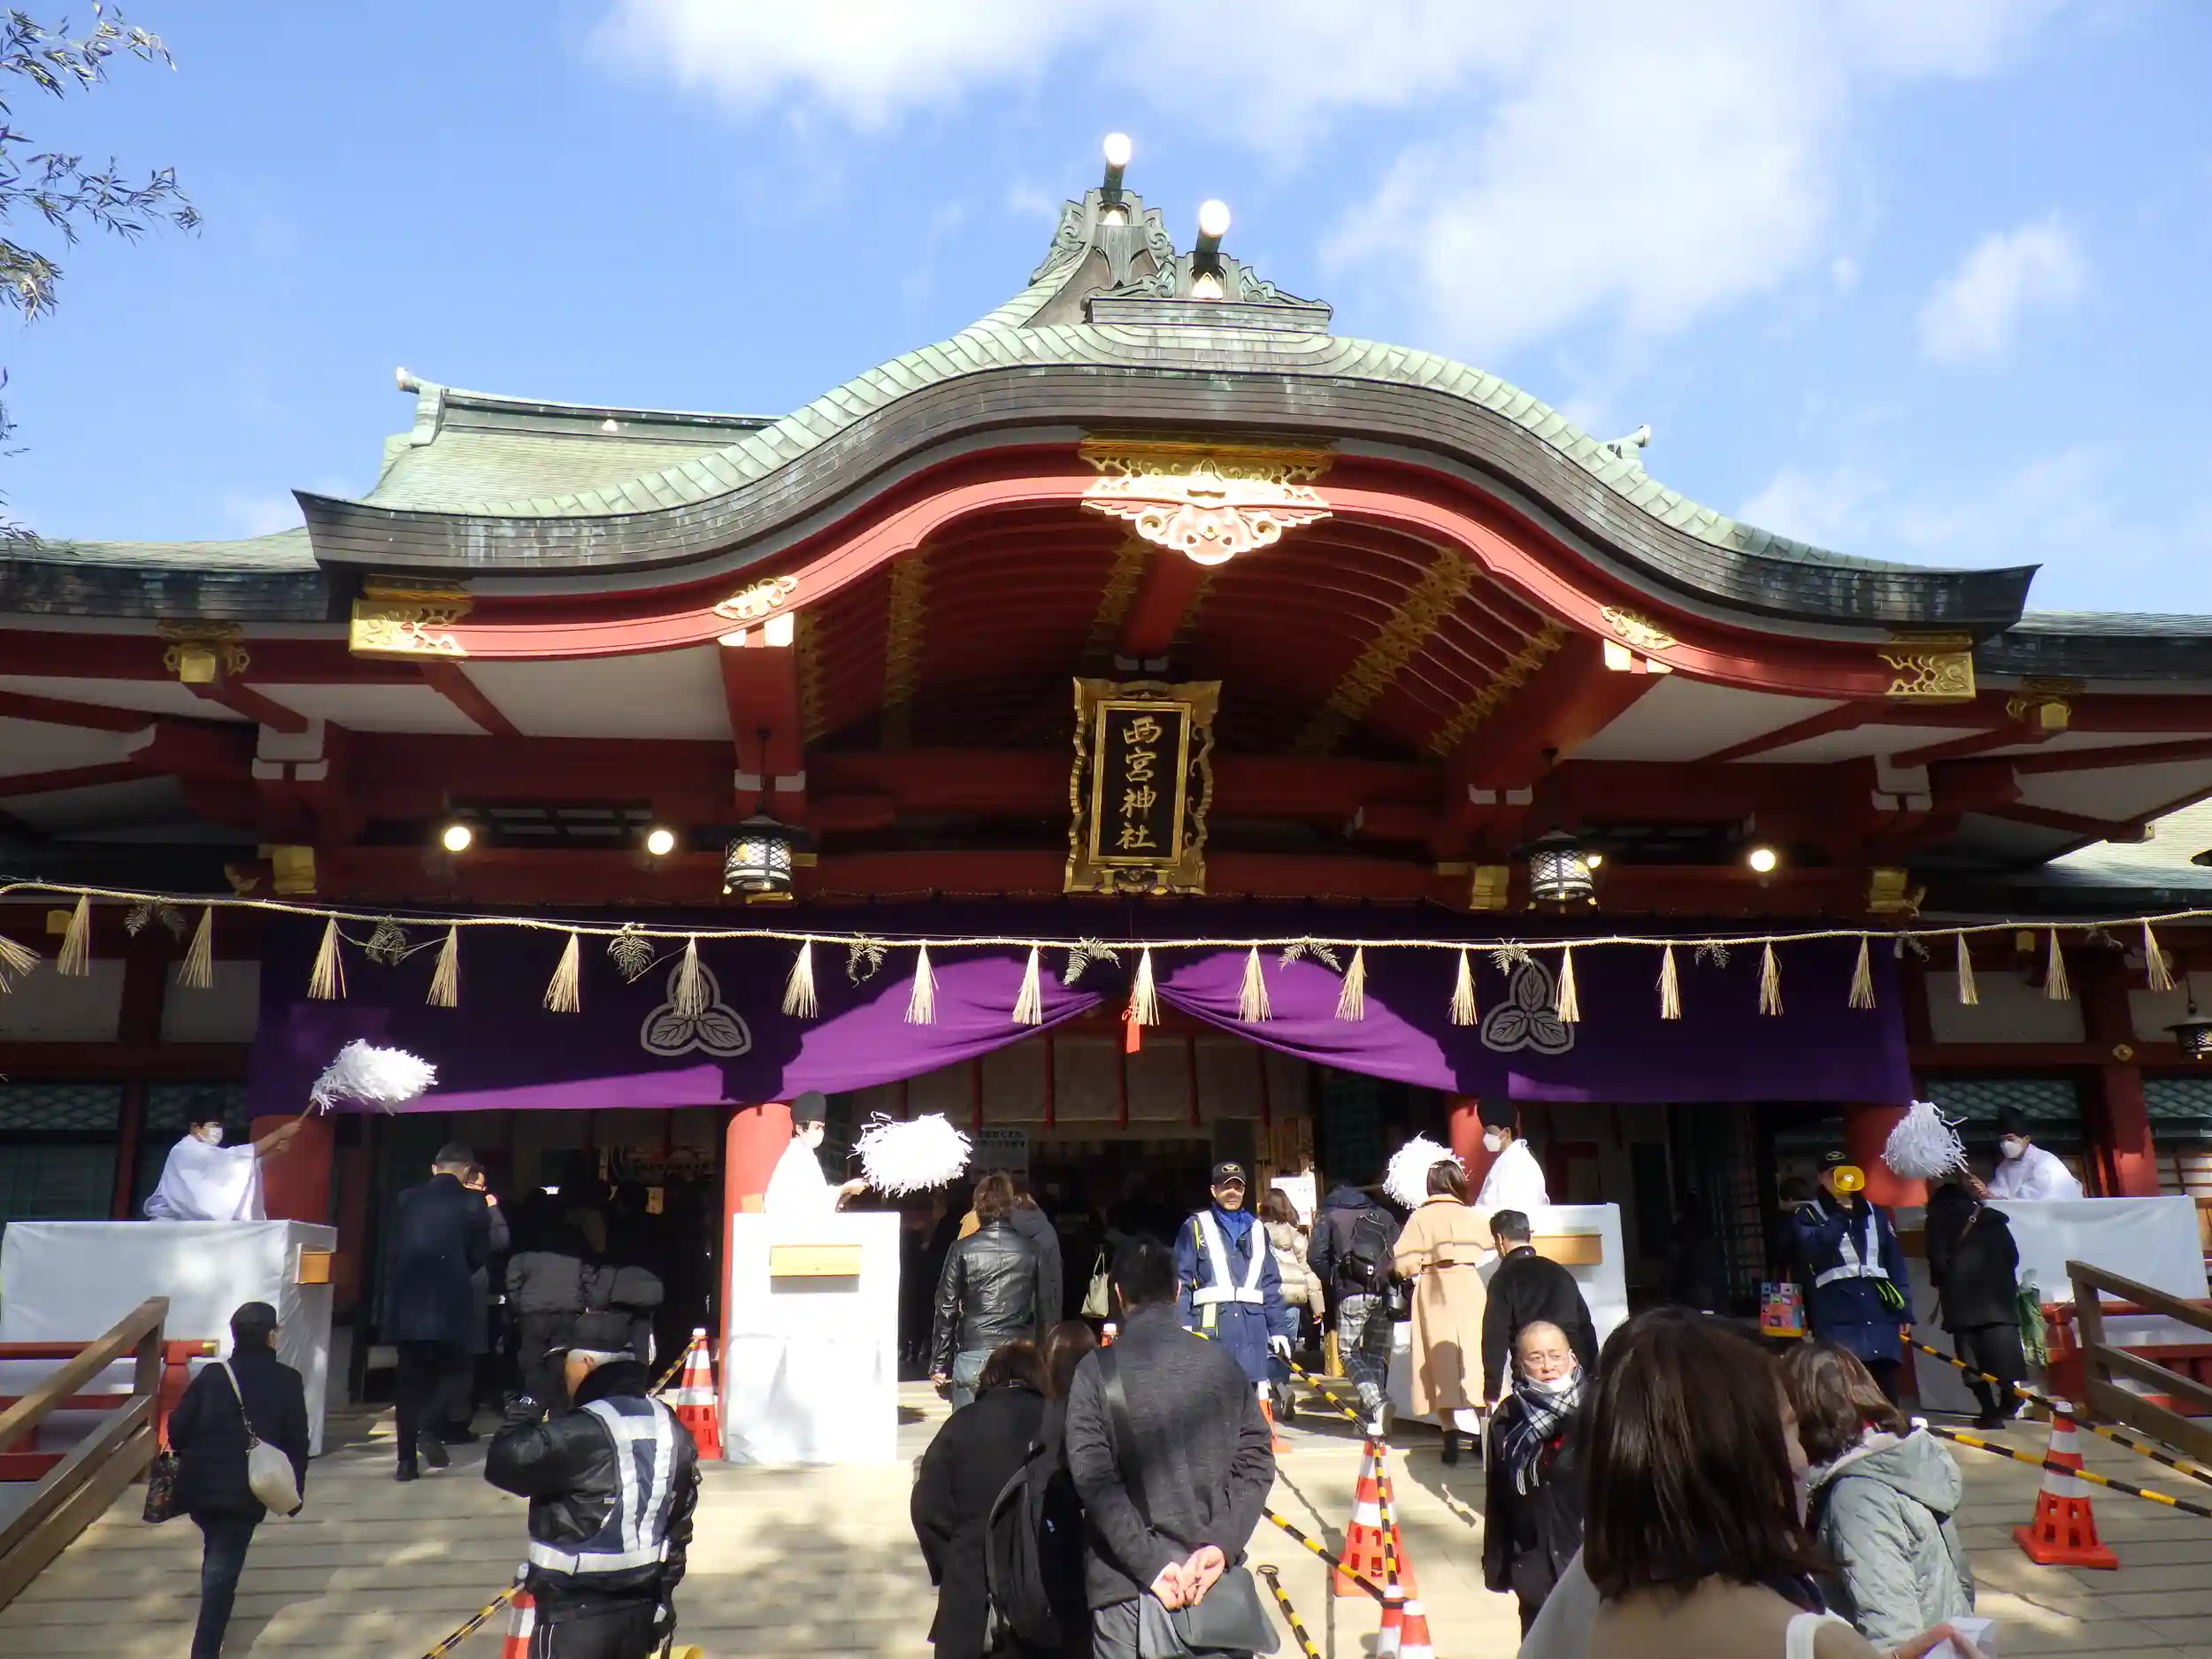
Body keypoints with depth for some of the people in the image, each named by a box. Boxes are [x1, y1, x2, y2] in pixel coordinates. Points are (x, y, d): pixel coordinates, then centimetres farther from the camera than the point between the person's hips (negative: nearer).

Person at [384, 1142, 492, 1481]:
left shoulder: (407, 1199, 6)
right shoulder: (472, 1202, -3)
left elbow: (393, 1251, 10)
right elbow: (481, 1254, 2)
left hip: (407, 1301, 3)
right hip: (450, 1302, -3)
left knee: (411, 1380, 10)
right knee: (454, 1369, 13)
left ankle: (407, 1459, 9)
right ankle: (429, 1428, -10)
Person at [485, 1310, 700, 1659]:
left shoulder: (578, 1434, -21)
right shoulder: (671, 1428, 3)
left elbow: (504, 1466, -18)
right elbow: (679, 1517, 9)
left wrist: (522, 1419, 1)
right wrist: (663, 1588, 19)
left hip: (578, 1612, -7)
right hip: (645, 1606, 7)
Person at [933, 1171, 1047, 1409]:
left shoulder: (962, 1250, -2)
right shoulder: (1031, 1251, 2)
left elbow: (946, 1309, 1)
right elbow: (1045, 1307, 5)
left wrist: (938, 1364, 7)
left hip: (972, 1357, -1)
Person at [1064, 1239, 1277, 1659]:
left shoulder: (1097, 1371, -6)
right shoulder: (1222, 1363, 3)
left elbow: (1094, 1478, -13)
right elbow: (1256, 1462, -2)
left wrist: (1151, 1563, -12)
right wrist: (1221, 1546, -6)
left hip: (1127, 1586, -2)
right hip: (1217, 1580, 3)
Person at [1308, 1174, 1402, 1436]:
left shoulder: (1329, 1217, 9)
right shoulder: (1382, 1215, 18)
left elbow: (1315, 1255, -4)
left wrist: (1332, 1282, 8)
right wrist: (1391, 1280, 12)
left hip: (1351, 1293, -3)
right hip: (1383, 1294, 3)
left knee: (1349, 1352, 4)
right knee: (1377, 1353, 13)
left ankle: (1376, 1402, -19)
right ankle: (1373, 1417, 9)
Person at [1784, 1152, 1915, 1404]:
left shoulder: (1875, 1213, 18)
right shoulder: (1807, 1216, 6)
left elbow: (1896, 1264, 16)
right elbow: (1814, 1250, -14)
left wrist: (1904, 1310, 9)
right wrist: (1841, 1215, -9)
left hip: (1879, 1312, 4)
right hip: (1836, 1318, -4)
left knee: (1886, 1392, 5)